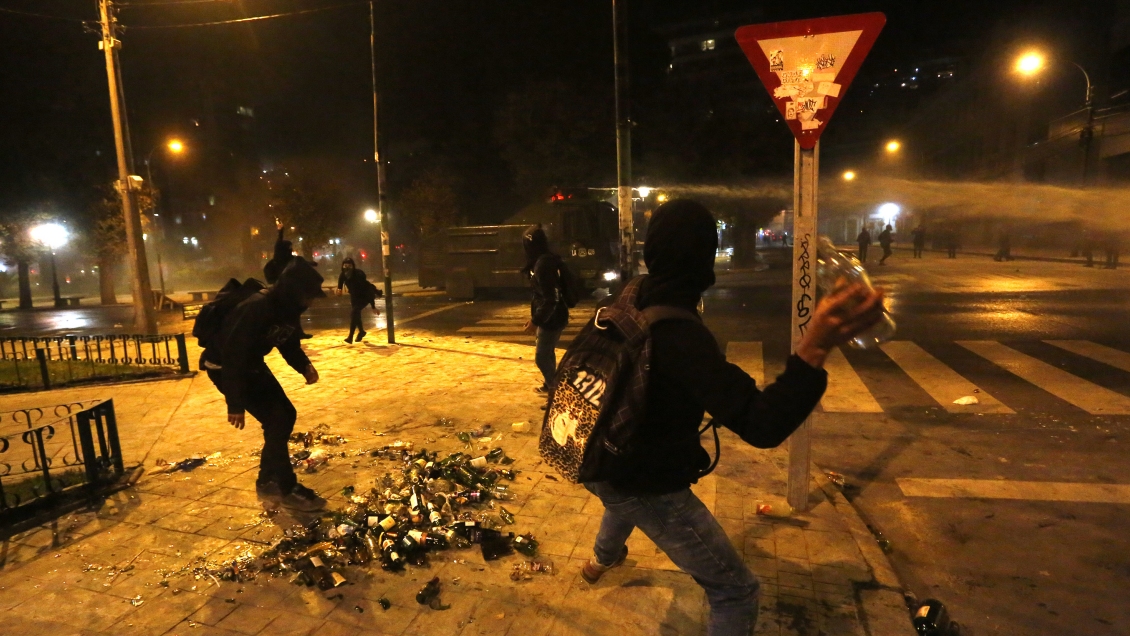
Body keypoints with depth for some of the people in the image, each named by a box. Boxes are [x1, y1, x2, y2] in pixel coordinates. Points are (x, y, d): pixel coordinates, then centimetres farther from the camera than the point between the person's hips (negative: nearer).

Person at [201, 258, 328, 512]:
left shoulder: (287, 309, -6)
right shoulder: (256, 309, -33)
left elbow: (289, 344, 7)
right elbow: (233, 355, -31)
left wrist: (305, 366, -14)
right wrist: (235, 405, -28)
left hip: (251, 364, 9)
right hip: (224, 366, -9)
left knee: (285, 414, 6)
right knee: (276, 420, -14)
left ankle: (268, 481, 20)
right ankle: (287, 488, -2)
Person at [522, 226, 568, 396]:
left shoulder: (543, 264, -23)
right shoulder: (547, 260, 8)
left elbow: (550, 299, -27)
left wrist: (535, 321, -20)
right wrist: (536, 317, 22)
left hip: (551, 319, -10)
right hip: (552, 317, 10)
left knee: (542, 357, 0)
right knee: (547, 353, 23)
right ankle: (550, 384, 39)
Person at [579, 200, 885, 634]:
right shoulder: (678, 333, -33)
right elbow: (762, 426, -37)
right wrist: (816, 346, -50)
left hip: (601, 461, 9)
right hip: (648, 484, -9)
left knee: (623, 497, 44)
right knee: (736, 592, 6)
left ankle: (602, 559, 75)